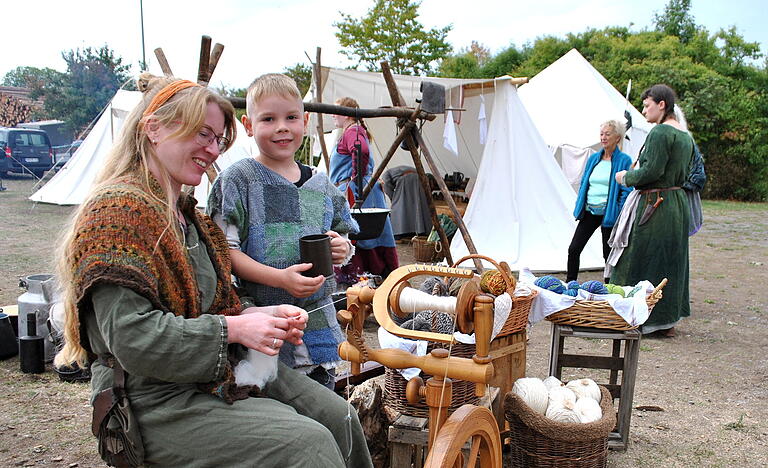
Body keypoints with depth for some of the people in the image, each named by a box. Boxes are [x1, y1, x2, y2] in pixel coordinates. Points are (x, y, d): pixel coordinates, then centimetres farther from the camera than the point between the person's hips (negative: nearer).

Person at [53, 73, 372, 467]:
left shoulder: (187, 214, 16)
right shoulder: (117, 212, -15)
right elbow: (131, 336, -24)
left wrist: (261, 316, 0)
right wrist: (233, 329, -21)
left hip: (227, 372, 9)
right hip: (157, 399, -9)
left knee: (339, 418, -3)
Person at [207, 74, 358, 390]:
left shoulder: (320, 184, 11)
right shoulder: (238, 179, -5)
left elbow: (343, 238, 21)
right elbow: (225, 250, -11)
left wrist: (341, 249, -2)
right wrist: (279, 278, -21)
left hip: (320, 326, 5)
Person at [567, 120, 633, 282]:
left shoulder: (624, 160, -6)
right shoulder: (593, 158, 10)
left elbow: (626, 190, -8)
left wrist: (618, 213, -14)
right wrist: (579, 207, 10)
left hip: (608, 213, -5)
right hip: (589, 211, 5)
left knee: (609, 254, 6)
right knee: (574, 249, 1)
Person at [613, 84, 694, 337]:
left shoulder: (660, 132, -15)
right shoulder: (685, 136, 14)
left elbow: (652, 171, -22)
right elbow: (686, 174, 17)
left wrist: (627, 177, -4)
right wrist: (636, 175, 18)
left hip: (656, 204, -9)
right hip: (678, 204, 10)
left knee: (643, 259, -1)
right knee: (672, 261, 14)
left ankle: (647, 319, 4)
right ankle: (668, 321, 22)